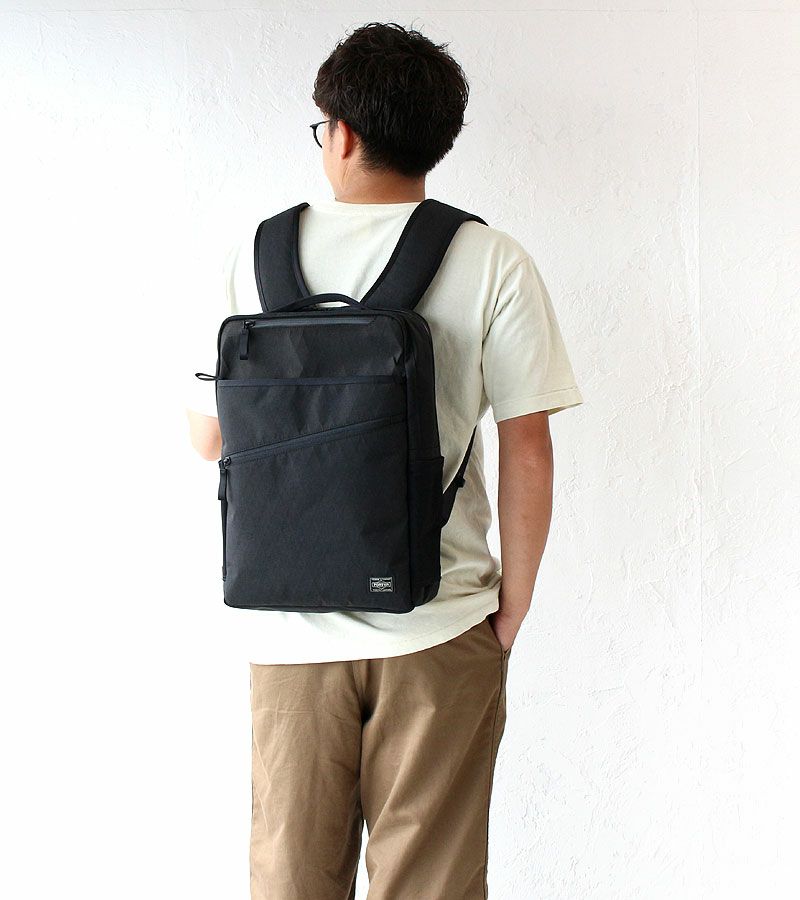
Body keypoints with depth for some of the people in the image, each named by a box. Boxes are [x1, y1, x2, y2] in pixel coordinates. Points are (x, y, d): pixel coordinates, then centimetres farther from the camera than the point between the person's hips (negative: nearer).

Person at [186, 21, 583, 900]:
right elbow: (527, 454, -8)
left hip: (289, 623, 2)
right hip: (437, 627, -1)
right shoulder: (492, 262, -7)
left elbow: (211, 438, 4)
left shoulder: (255, 252, -2)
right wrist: (513, 605, 4)